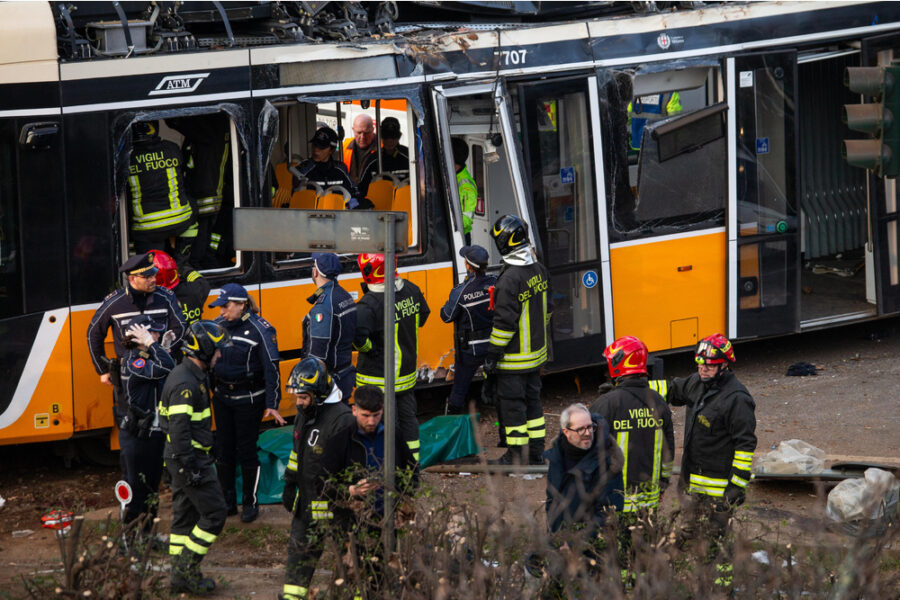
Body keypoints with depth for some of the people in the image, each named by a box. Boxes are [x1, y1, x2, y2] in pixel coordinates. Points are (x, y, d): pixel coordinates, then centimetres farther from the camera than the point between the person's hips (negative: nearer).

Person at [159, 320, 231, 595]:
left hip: (183, 458, 11)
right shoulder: (185, 384, -21)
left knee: (185, 515, 14)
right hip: (190, 459, -11)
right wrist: (191, 468, -25)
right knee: (214, 513, -5)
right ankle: (184, 570, -3)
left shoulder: (188, 375, 12)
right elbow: (179, 429, -25)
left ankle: (180, 576, 20)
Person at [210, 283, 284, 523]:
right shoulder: (217, 325, 2)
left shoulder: (260, 330, -13)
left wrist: (272, 405, -17)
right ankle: (228, 502, 21)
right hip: (222, 397, 5)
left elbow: (272, 369, -13)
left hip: (249, 399, -5)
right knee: (223, 450, 9)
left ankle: (250, 503, 14)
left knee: (246, 451, 0)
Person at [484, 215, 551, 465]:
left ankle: (516, 456, 7)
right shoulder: (539, 270, 3)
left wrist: (492, 355, -16)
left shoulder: (509, 279, -24)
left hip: (514, 358, -8)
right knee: (532, 399, 17)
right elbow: (546, 309, 14)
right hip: (536, 351, 8)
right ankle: (536, 453, 24)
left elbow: (504, 322, -23)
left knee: (512, 403, 2)